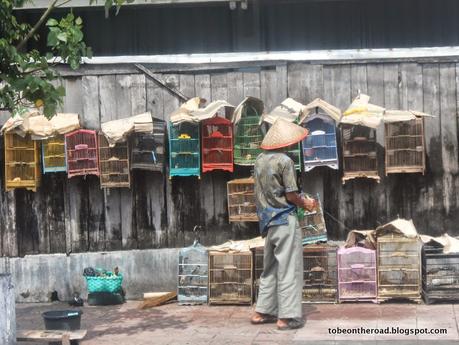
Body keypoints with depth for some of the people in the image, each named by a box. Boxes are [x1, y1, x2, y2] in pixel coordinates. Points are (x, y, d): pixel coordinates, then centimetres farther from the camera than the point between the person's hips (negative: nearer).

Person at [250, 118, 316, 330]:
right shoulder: (284, 161, -14)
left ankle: (263, 312, 19)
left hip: (267, 220, 7)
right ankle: (287, 316, 1)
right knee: (288, 269, -1)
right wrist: (305, 203, 5)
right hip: (284, 219, -7)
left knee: (270, 268, 16)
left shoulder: (260, 160, 8)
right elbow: (291, 195, -14)